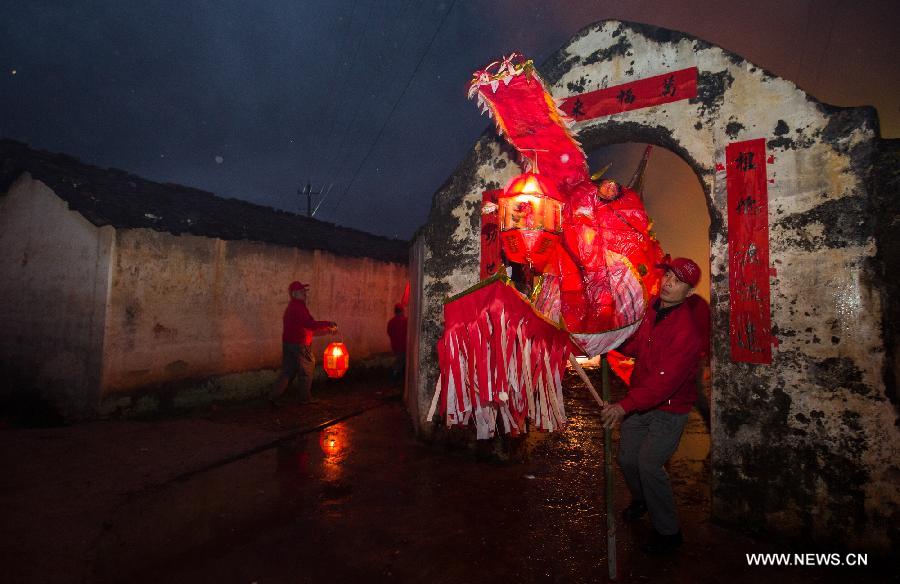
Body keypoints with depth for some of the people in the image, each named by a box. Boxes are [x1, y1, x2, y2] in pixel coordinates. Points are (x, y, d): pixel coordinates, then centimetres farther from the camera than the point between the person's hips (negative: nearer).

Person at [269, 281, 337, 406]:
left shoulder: (291, 307, 17)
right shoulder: (299, 307, -17)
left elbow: (308, 327, 19)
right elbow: (311, 324, -25)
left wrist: (326, 329, 15)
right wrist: (328, 324, -13)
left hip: (288, 343, 9)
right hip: (299, 345, -9)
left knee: (287, 371, 12)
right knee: (306, 371, 6)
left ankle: (274, 396, 9)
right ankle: (305, 398, 16)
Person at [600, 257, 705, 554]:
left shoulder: (687, 329, -25)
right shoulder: (652, 308, -1)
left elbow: (665, 381, -31)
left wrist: (625, 405, -34)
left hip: (669, 409, -7)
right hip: (640, 401, 7)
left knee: (648, 464, -8)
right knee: (627, 458, 14)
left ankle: (668, 532, 15)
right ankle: (640, 500, 45)